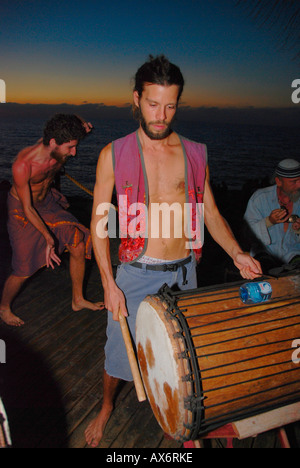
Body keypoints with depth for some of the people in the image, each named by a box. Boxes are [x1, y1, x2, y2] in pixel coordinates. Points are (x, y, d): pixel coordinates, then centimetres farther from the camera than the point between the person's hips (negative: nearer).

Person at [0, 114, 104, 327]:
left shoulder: (61, 151, -19)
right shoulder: (22, 165, -36)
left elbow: (73, 120, 4)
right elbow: (27, 209, -27)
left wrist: (82, 124, -19)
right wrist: (49, 238, -32)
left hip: (47, 202, 6)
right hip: (21, 208, -6)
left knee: (79, 245, -2)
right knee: (23, 270, -3)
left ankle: (78, 300, 17)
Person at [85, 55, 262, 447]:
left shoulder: (195, 154, 4)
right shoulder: (114, 155, -4)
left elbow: (211, 213, 9)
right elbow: (99, 221, -5)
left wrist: (236, 253, -7)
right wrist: (110, 285, -11)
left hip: (183, 272, 2)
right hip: (135, 274, -2)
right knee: (119, 353, 11)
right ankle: (106, 407, 44)